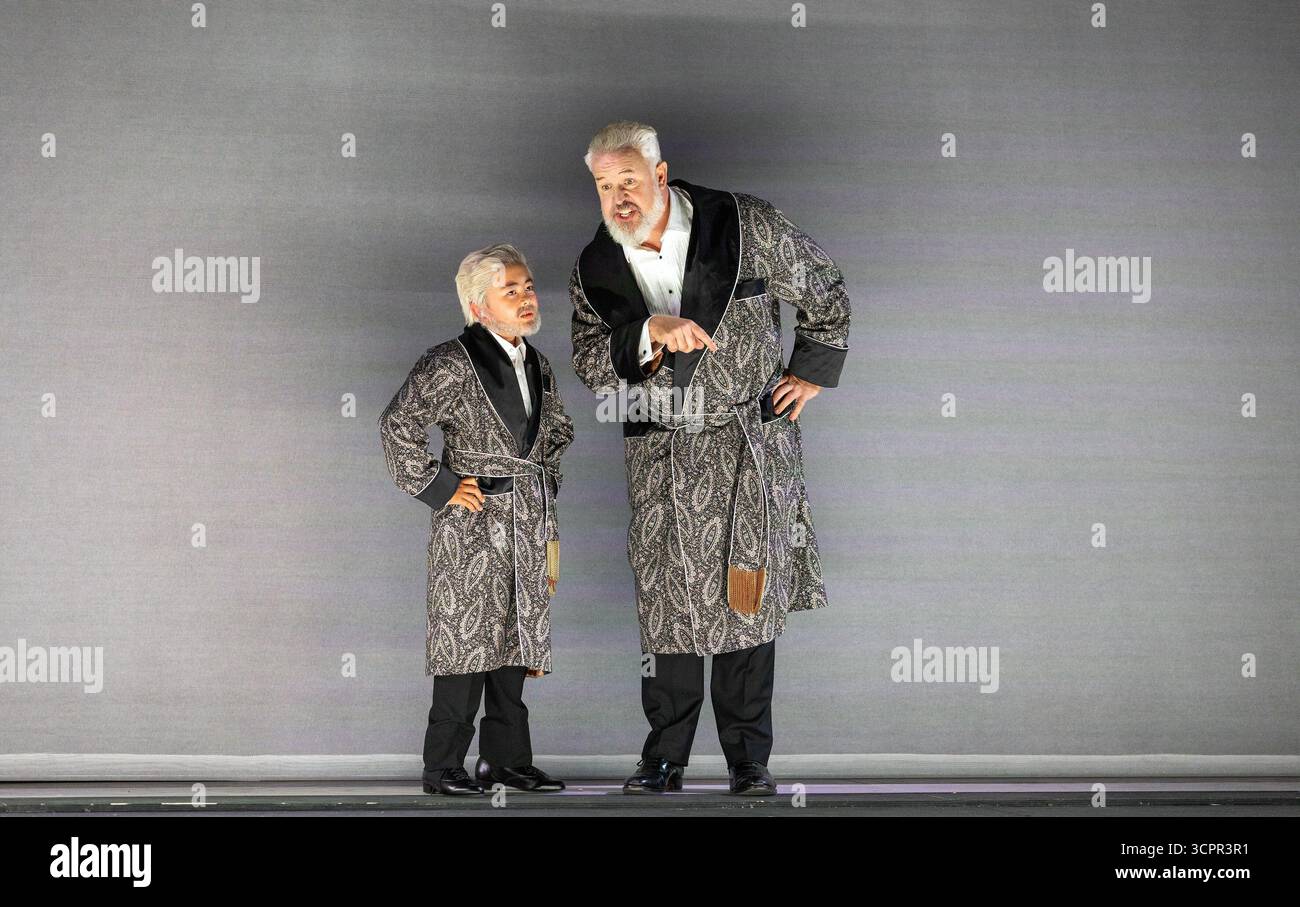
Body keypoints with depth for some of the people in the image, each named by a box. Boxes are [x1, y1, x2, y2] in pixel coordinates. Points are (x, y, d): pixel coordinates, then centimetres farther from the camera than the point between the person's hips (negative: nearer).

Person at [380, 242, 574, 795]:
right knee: (467, 637, -6)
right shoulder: (453, 363, -11)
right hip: (472, 519, -7)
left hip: (527, 521, 7)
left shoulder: (538, 367, 12)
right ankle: (444, 766, 0)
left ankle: (506, 758, 16)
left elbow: (558, 431, 29)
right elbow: (397, 425, -16)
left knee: (515, 638, 9)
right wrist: (435, 487, -14)